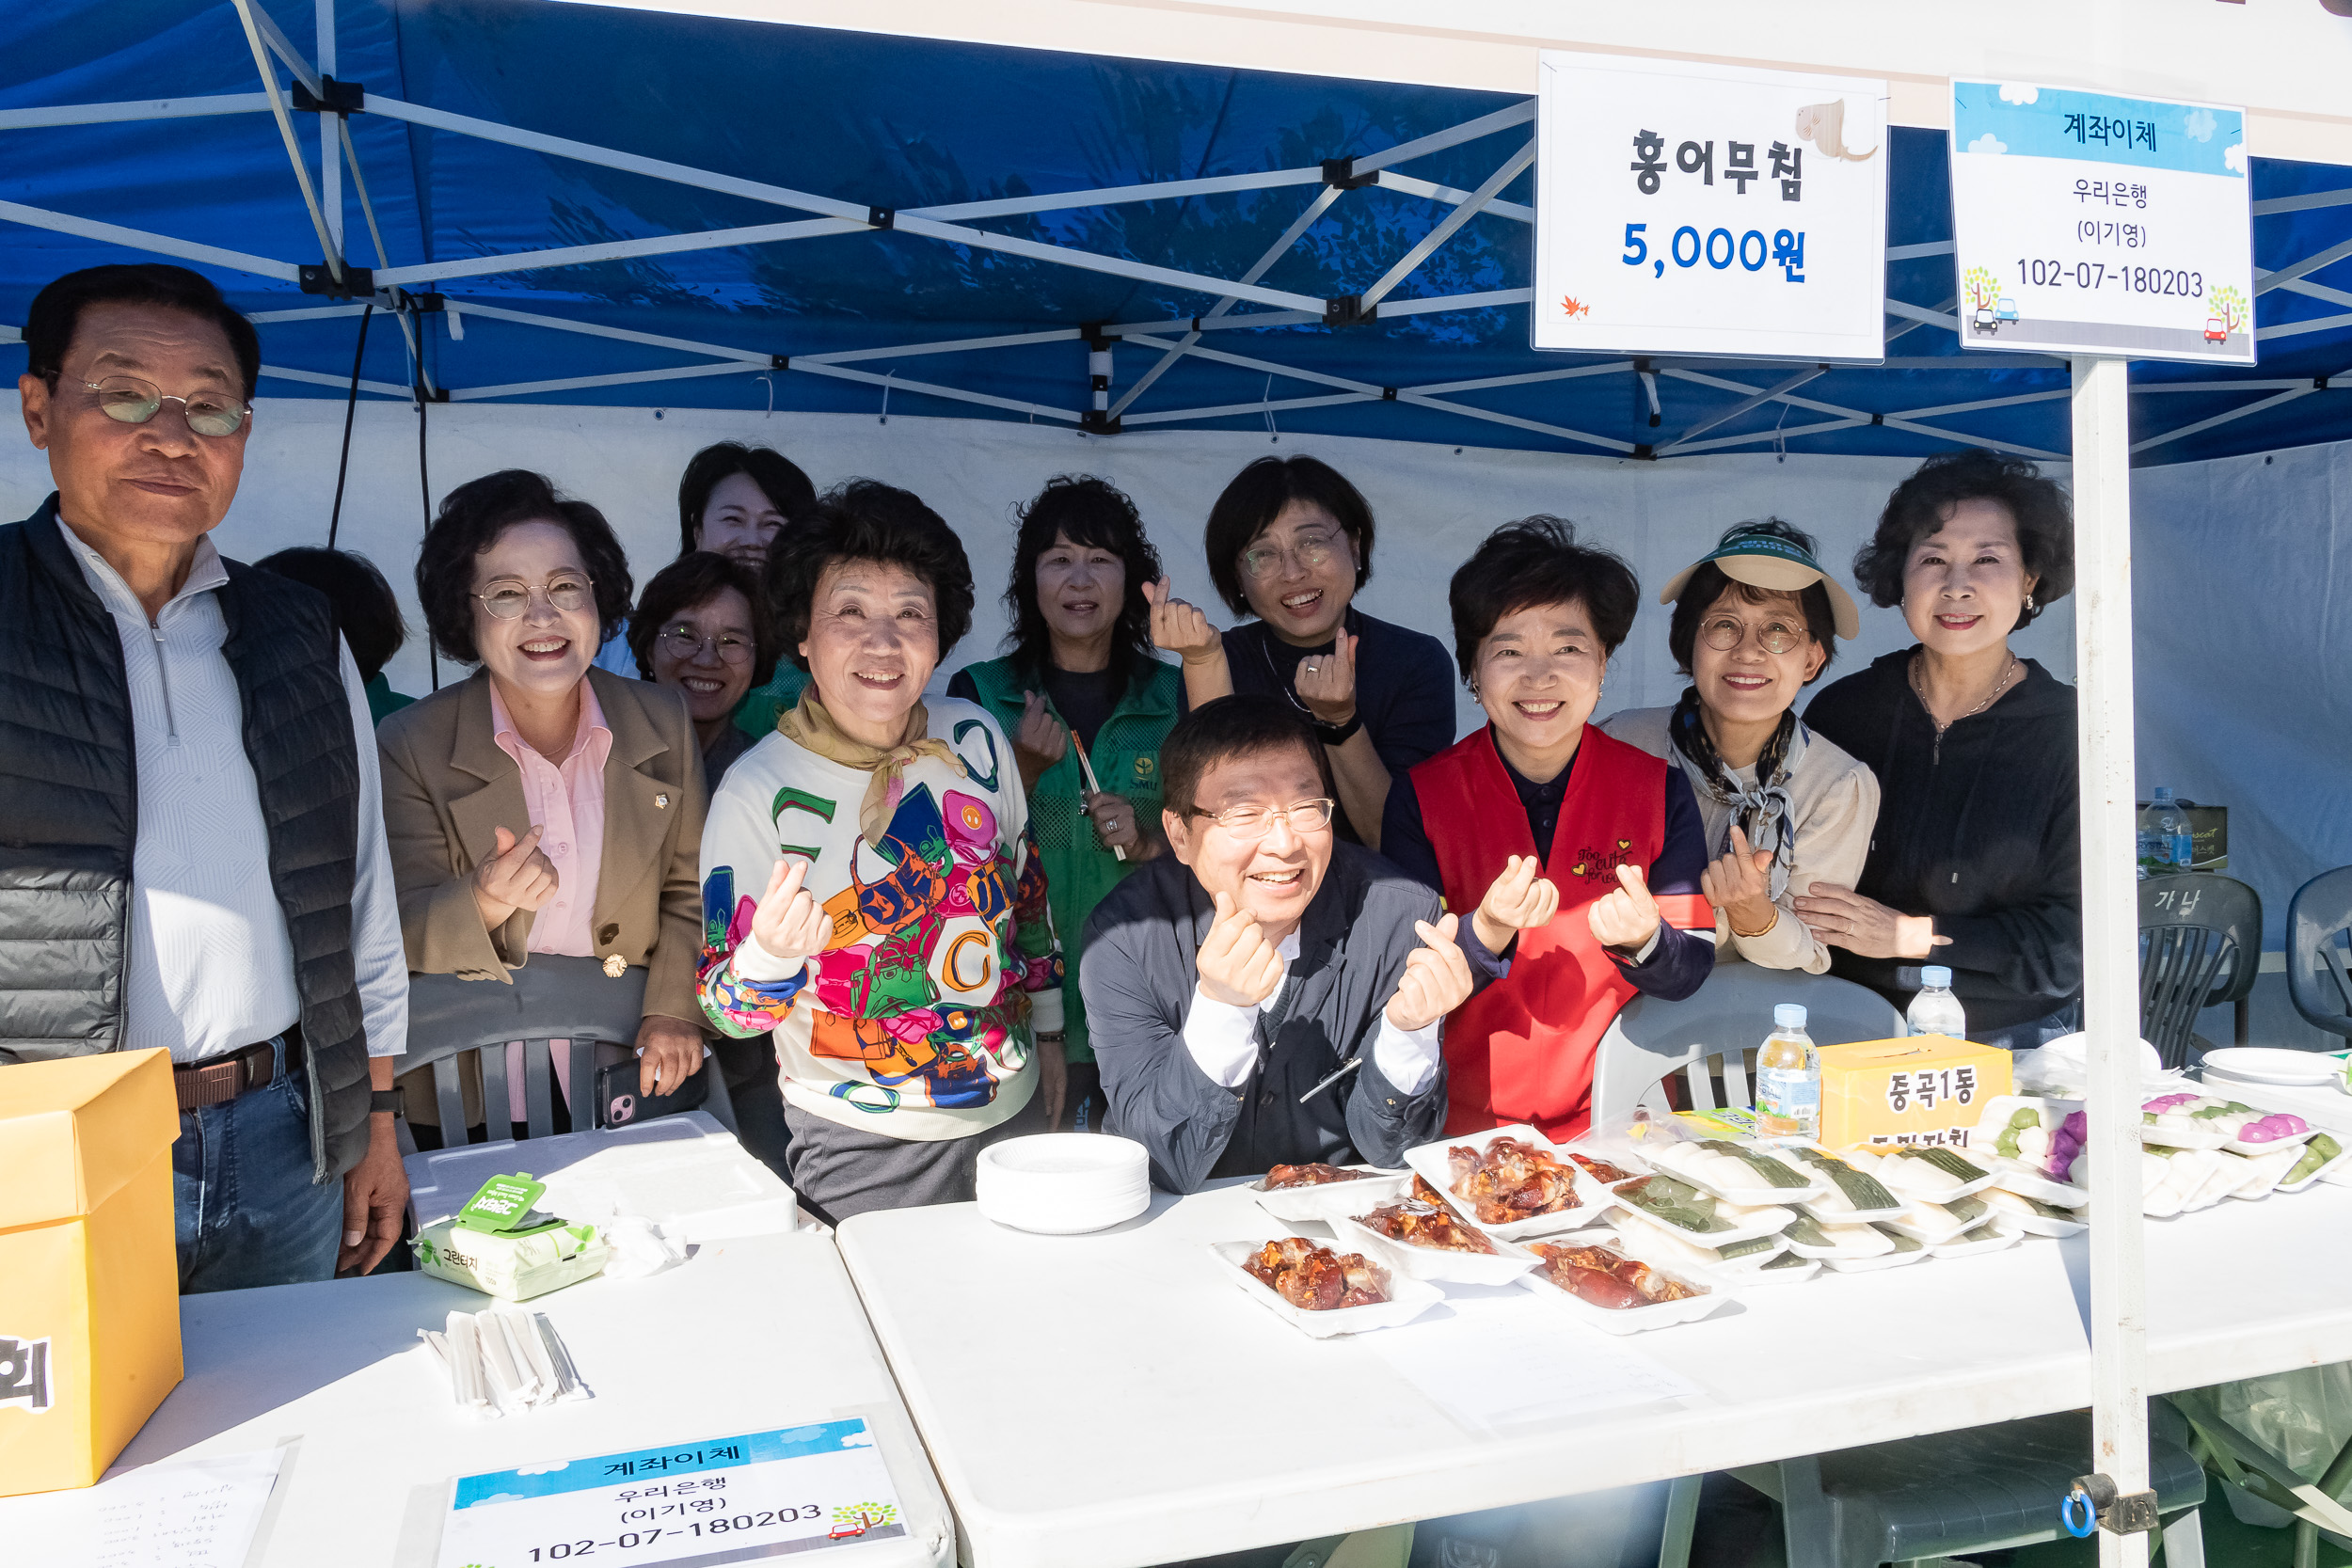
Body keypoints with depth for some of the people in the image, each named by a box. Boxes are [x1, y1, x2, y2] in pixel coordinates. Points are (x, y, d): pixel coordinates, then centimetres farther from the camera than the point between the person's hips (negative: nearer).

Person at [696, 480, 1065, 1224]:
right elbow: (728, 1014, -12)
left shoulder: (975, 737, -4)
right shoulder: (759, 791, -16)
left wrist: (1048, 1032, 16)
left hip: (1014, 1114, 5)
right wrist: (771, 956, -33)